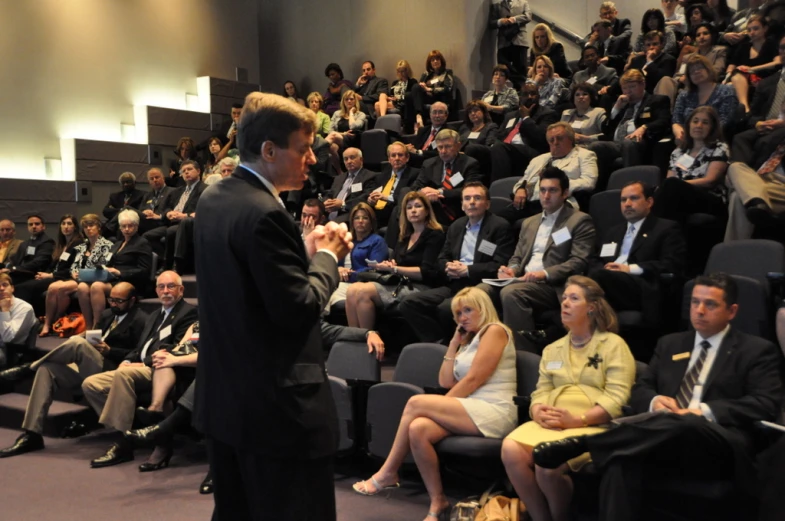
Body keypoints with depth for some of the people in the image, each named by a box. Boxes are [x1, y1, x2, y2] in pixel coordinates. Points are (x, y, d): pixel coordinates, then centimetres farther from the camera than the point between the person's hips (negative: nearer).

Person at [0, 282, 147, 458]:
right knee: (46, 369, -15)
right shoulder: (107, 315, 21)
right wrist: (86, 339, -2)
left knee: (77, 342, -30)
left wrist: (109, 351, -20)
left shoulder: (140, 320, -3)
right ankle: (31, 434, -18)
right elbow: (94, 339, 22)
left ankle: (29, 368, -8)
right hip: (87, 368, 8)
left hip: (110, 370, -8)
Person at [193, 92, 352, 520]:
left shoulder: (213, 199, 7)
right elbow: (298, 309, -23)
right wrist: (326, 258, -6)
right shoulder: (264, 213, -22)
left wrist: (305, 252, 6)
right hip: (276, 405, -10)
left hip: (224, 397, 10)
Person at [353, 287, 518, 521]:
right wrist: (454, 343, 15)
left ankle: (387, 473, -7)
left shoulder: (495, 330, -1)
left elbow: (473, 379, -11)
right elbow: (446, 382, 15)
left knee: (416, 403, -20)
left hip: (493, 412, -7)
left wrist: (439, 406, -7)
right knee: (418, 429, -22)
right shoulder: (469, 341, 26)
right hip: (471, 411, 8)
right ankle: (437, 501, -12)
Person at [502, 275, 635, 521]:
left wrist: (576, 420, -18)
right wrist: (538, 413, -7)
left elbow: (616, 399, -7)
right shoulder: (552, 349, 23)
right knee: (510, 449, -26)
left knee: (548, 464, -32)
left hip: (593, 426, -5)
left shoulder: (613, 344, 5)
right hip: (550, 425, 5)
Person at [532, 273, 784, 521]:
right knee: (621, 458, -33)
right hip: (664, 442, 4)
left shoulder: (758, 351, 11)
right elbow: (639, 391, 21)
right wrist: (654, 402, -5)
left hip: (719, 446, -3)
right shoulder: (670, 344, 24)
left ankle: (582, 442, -33)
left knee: (679, 425, -40)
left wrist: (706, 411, -15)